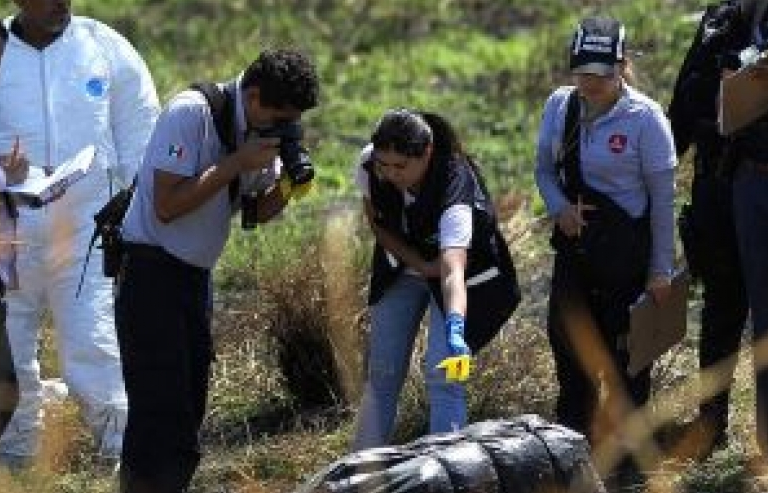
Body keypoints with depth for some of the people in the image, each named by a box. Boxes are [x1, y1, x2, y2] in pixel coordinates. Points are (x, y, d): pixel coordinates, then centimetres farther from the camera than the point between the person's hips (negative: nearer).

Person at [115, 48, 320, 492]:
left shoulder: (264, 129, 4)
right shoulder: (191, 113, -19)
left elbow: (261, 211, 12)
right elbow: (167, 206, -22)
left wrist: (287, 183, -8)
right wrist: (238, 163, -23)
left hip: (197, 276, 8)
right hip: (152, 271, -8)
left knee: (189, 410, 10)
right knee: (161, 416, -12)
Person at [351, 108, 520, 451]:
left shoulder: (455, 187, -40)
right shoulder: (369, 165, -26)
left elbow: (452, 271, -53)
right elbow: (375, 219, -6)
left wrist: (455, 329, -68)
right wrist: (418, 262, -18)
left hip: (459, 270, -4)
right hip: (403, 267, 4)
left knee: (441, 371, -16)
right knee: (381, 371, 5)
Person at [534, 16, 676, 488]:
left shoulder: (645, 118, -14)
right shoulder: (559, 106, 1)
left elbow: (663, 198, -10)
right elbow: (545, 169, 15)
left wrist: (661, 270, -8)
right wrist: (559, 207, -7)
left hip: (626, 247, -5)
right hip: (574, 241, 5)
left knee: (625, 351, 2)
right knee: (568, 341, 12)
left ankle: (630, 454, 15)